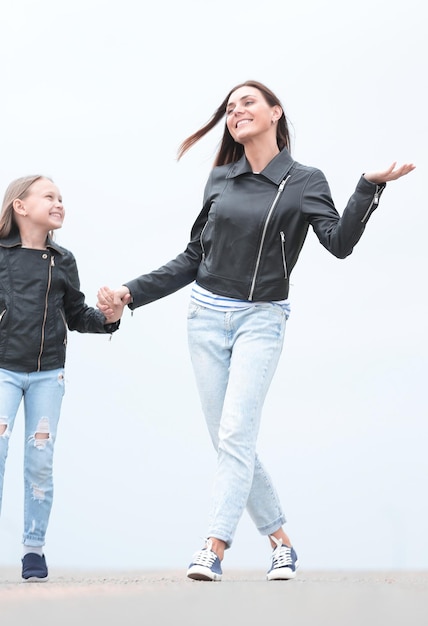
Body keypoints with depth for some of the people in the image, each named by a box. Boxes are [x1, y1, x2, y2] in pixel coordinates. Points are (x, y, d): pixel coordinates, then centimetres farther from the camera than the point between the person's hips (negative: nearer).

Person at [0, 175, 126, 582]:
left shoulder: (62, 262, 10)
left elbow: (77, 317, 14)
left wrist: (108, 319, -1)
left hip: (48, 374, 3)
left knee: (40, 461, 2)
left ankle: (34, 549, 10)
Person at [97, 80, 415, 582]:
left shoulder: (304, 181, 1)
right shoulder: (220, 179, 11)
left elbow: (340, 242, -13)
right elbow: (193, 258, 15)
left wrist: (370, 186, -25)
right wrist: (131, 293, 10)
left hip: (261, 320, -4)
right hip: (207, 315, 4)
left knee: (235, 435, -15)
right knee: (228, 440, 3)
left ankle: (213, 550, -16)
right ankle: (280, 542, 15)